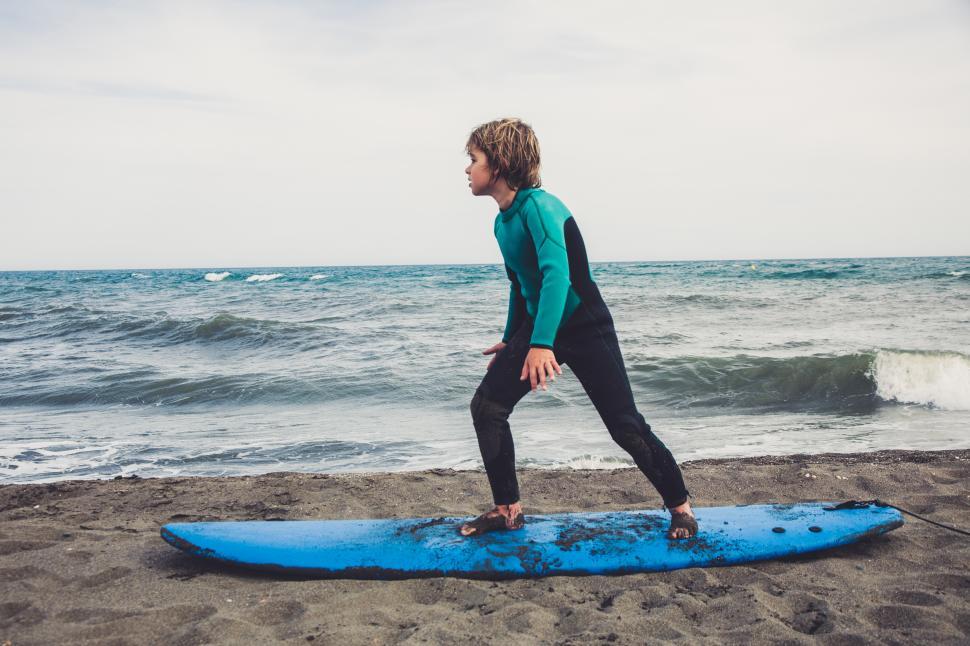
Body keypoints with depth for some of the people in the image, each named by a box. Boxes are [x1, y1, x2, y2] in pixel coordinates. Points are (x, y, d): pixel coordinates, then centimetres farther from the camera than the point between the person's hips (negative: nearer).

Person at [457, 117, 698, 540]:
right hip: (535, 327, 8)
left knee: (626, 426, -5)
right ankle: (507, 509, 8)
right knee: (486, 406, -5)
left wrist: (541, 344, -44)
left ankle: (679, 505, 17)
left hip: (585, 327, -8)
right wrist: (512, 339, 27)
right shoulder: (503, 222, 5)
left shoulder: (539, 205, -22)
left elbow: (556, 272, -35)